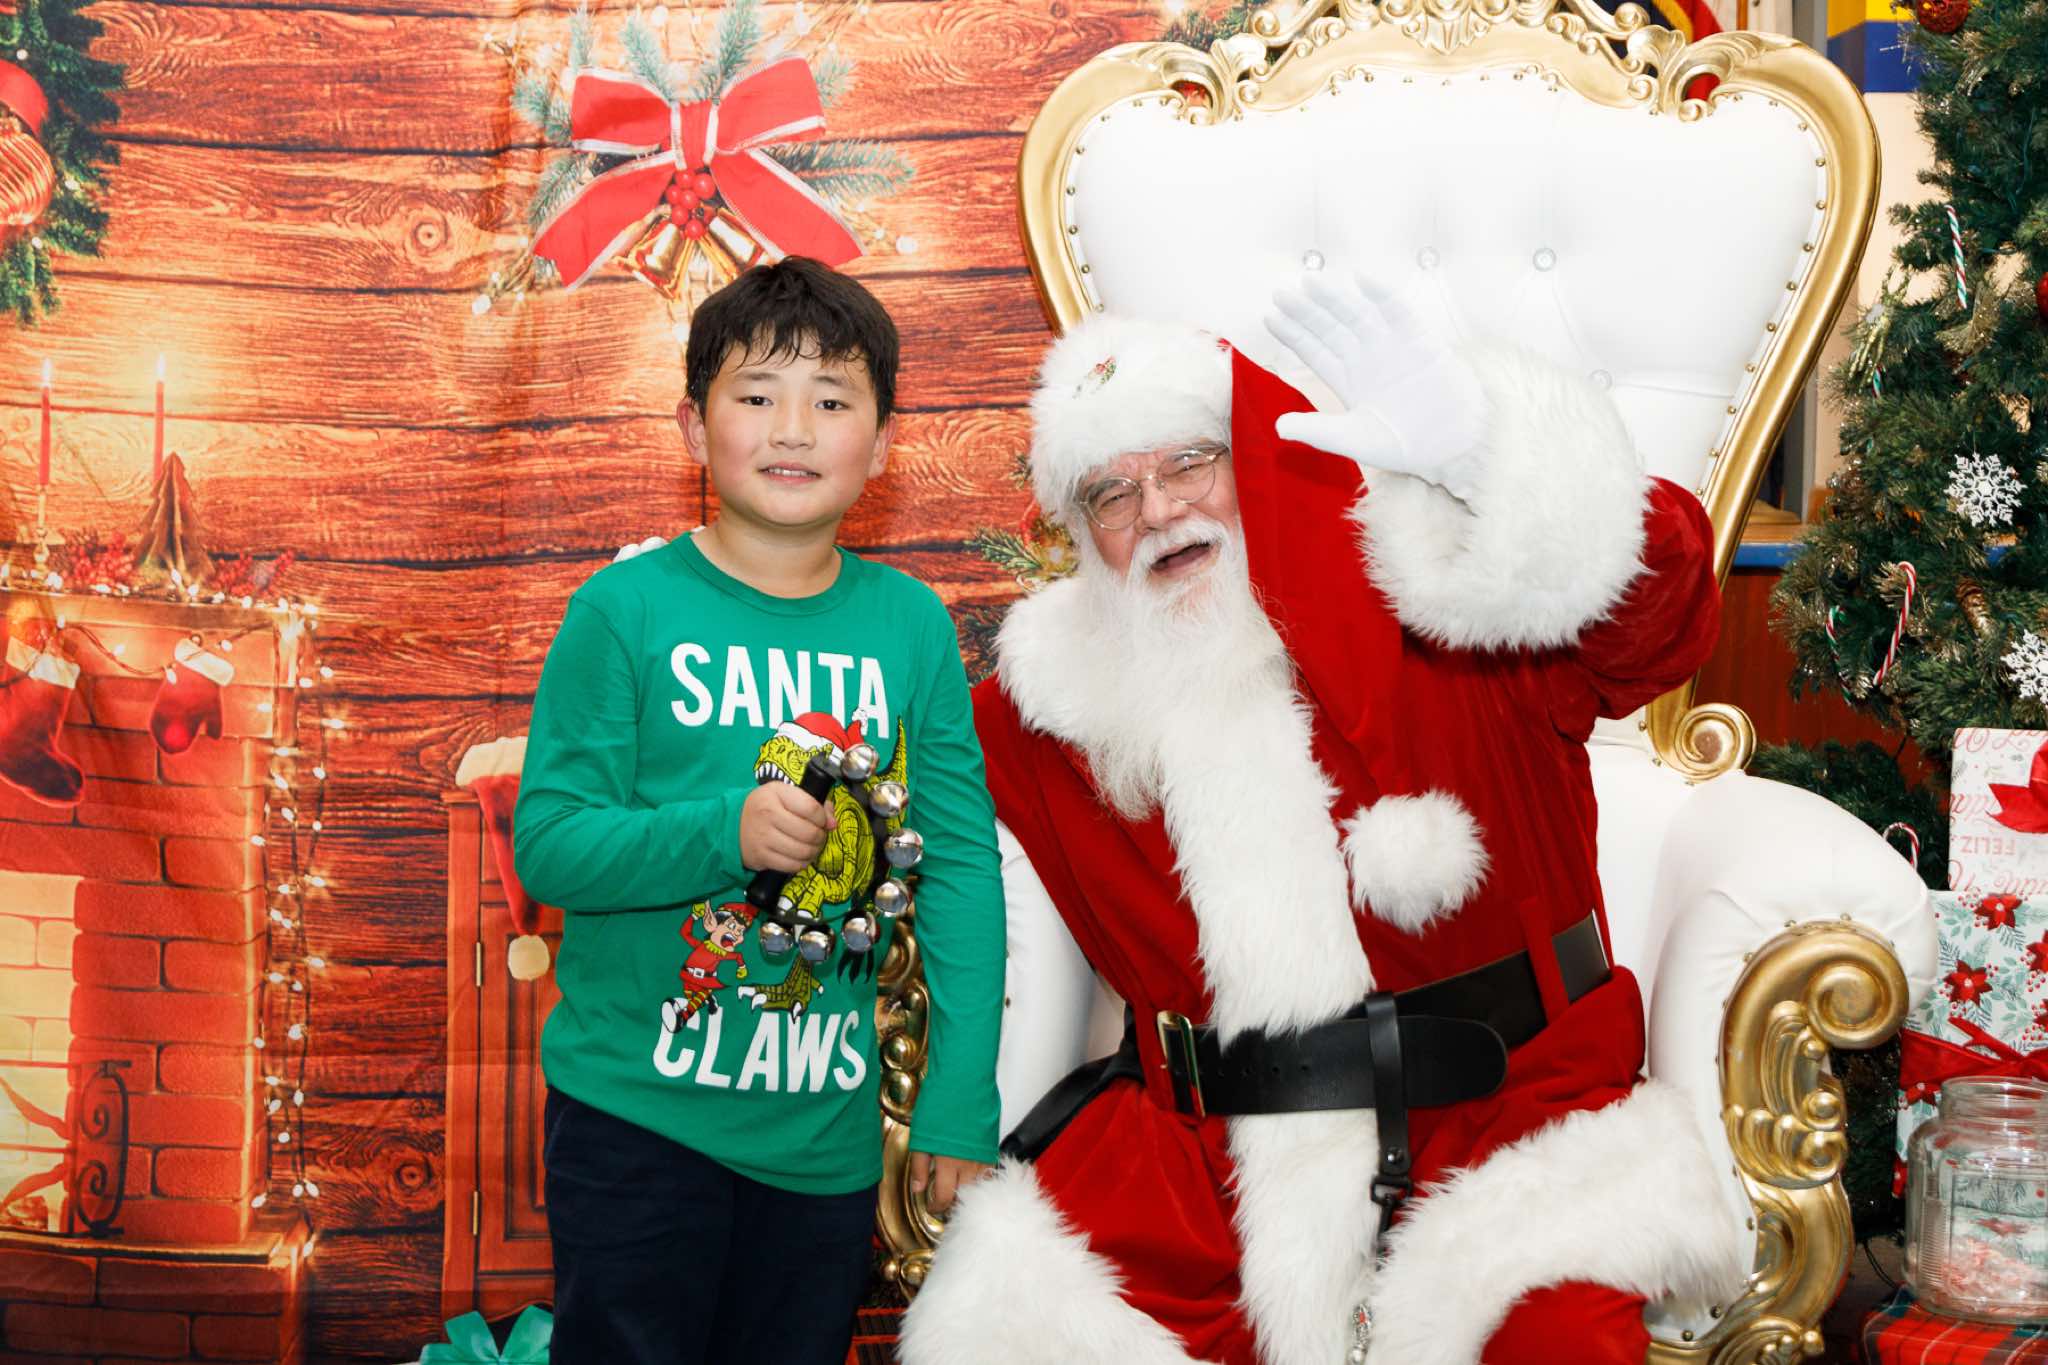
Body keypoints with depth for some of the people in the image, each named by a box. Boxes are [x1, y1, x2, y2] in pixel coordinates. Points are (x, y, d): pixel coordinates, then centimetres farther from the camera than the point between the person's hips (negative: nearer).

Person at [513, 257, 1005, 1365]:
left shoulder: (911, 622, 1)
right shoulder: (627, 610, -7)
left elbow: (962, 866, 2)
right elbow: (545, 843, -10)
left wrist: (961, 1104, -2)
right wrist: (724, 833, -25)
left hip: (826, 1129, 3)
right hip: (637, 1112, -3)